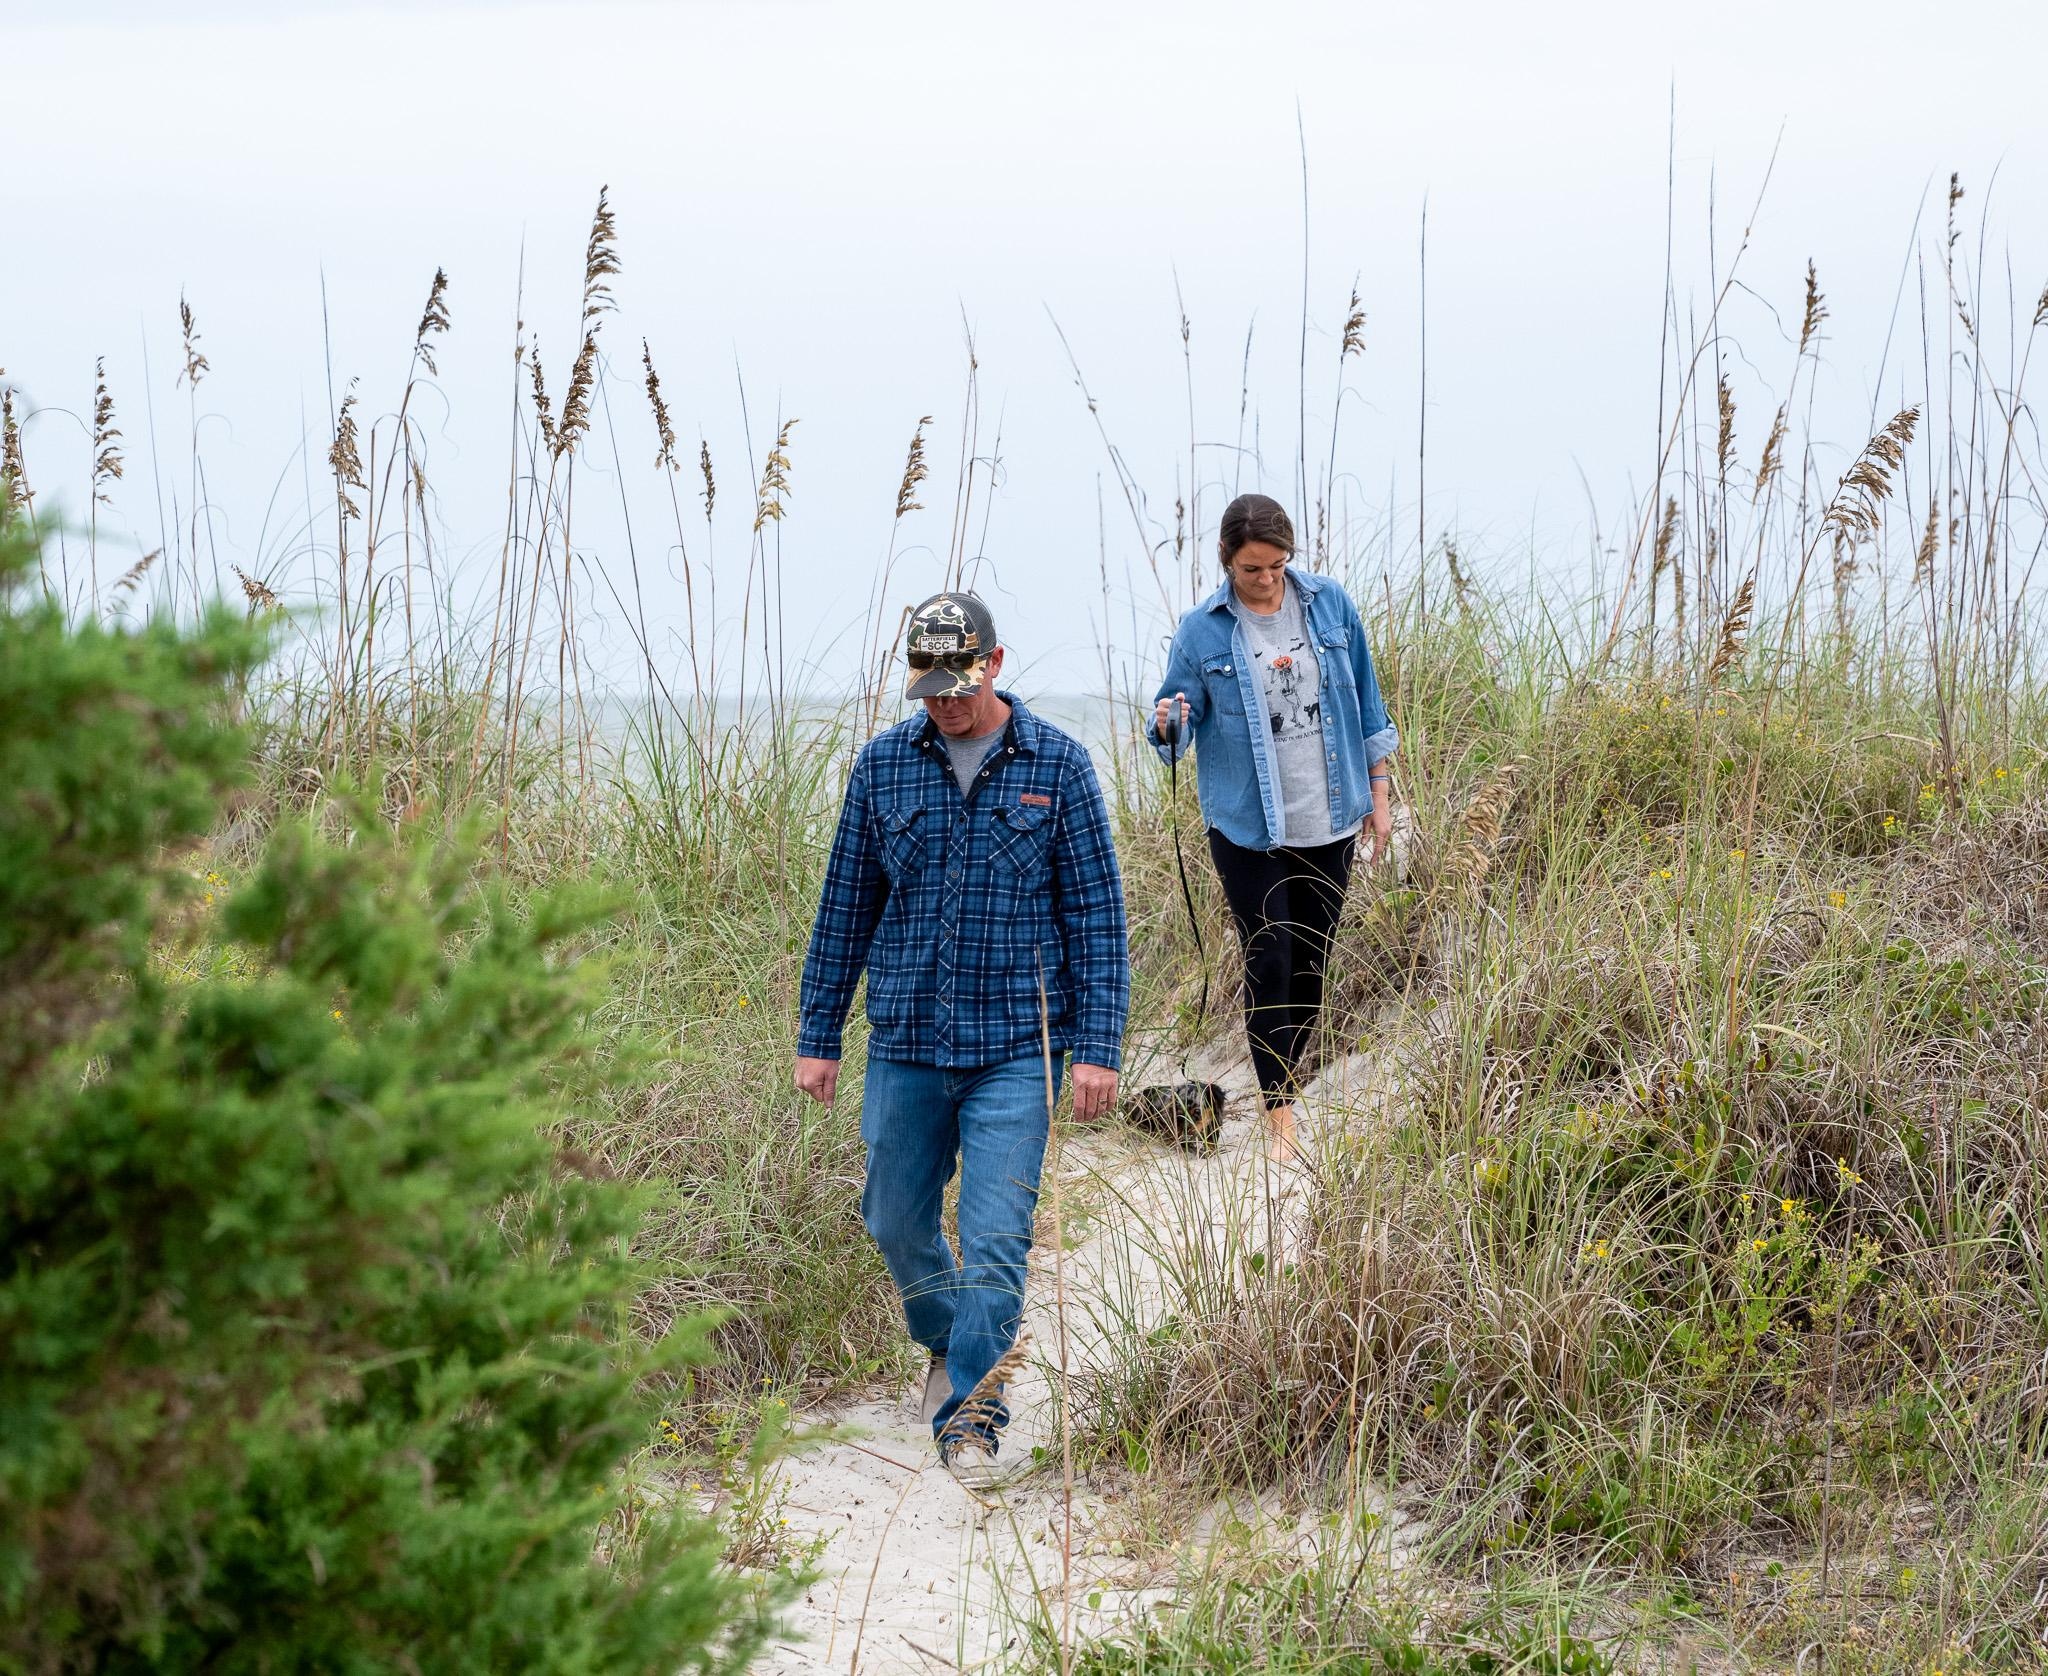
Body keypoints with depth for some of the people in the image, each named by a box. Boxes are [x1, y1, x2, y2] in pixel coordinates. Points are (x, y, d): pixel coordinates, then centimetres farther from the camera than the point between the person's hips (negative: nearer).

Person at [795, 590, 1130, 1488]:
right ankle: (947, 1340, 40)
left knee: (995, 1237, -9)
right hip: (904, 1042, 3)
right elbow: (845, 907, 9)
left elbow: (1095, 912, -1)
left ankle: (969, 1414, 2)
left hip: (1015, 1045, -3)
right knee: (896, 1220, 13)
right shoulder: (882, 765, 3)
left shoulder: (1057, 765, -3)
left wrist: (1099, 1045, -7)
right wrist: (817, 1036, 9)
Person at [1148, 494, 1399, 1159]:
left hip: (1328, 821, 3)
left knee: (1312, 960, 11)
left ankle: (1287, 1075, 29)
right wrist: (1168, 723, -29)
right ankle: (1278, 1112, 0)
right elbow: (1177, 727, -5)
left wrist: (1379, 795, 8)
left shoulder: (1330, 604, -1)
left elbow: (1365, 702, 8)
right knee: (1270, 961, -6)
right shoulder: (1202, 631, -7)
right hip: (1247, 825, -3)